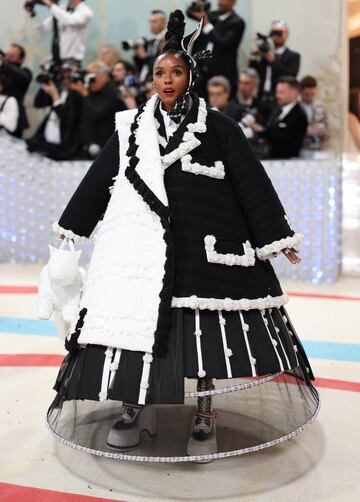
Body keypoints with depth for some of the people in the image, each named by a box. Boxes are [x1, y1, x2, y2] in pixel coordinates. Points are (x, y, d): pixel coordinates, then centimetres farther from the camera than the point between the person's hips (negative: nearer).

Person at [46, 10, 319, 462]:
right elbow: (99, 178, 16)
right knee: (134, 322, 4)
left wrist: (276, 237, 0)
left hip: (204, 247, -2)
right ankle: (134, 408, 24)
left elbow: (251, 182, 1)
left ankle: (204, 417, 22)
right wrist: (72, 226, 23)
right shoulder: (131, 127, 9)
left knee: (206, 332, 4)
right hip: (141, 246, 2)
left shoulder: (217, 127, 2)